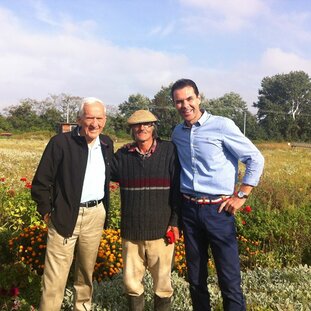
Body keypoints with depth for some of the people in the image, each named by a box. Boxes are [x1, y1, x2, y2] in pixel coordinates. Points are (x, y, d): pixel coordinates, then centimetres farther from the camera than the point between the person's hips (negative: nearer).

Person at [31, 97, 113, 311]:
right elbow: (41, 182, -7)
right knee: (55, 276, -2)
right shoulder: (61, 142, -10)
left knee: (87, 270, 18)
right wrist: (47, 211, -6)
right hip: (66, 215, -5)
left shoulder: (107, 144, 6)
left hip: (96, 214, 5)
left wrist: (105, 208, 14)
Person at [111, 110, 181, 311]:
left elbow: (178, 188, -4)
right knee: (131, 281, 15)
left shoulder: (169, 151, -4)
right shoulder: (123, 155, 3)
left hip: (161, 230, -2)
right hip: (131, 231, 3)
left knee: (163, 282, 10)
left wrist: (175, 222, -7)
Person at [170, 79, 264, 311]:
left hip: (218, 210, -4)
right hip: (189, 209, 5)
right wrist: (183, 202, 11)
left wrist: (241, 196, -9)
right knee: (195, 275, 14)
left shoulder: (222, 126, -9)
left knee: (229, 277, 0)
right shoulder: (177, 133, 7)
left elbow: (256, 159, -6)